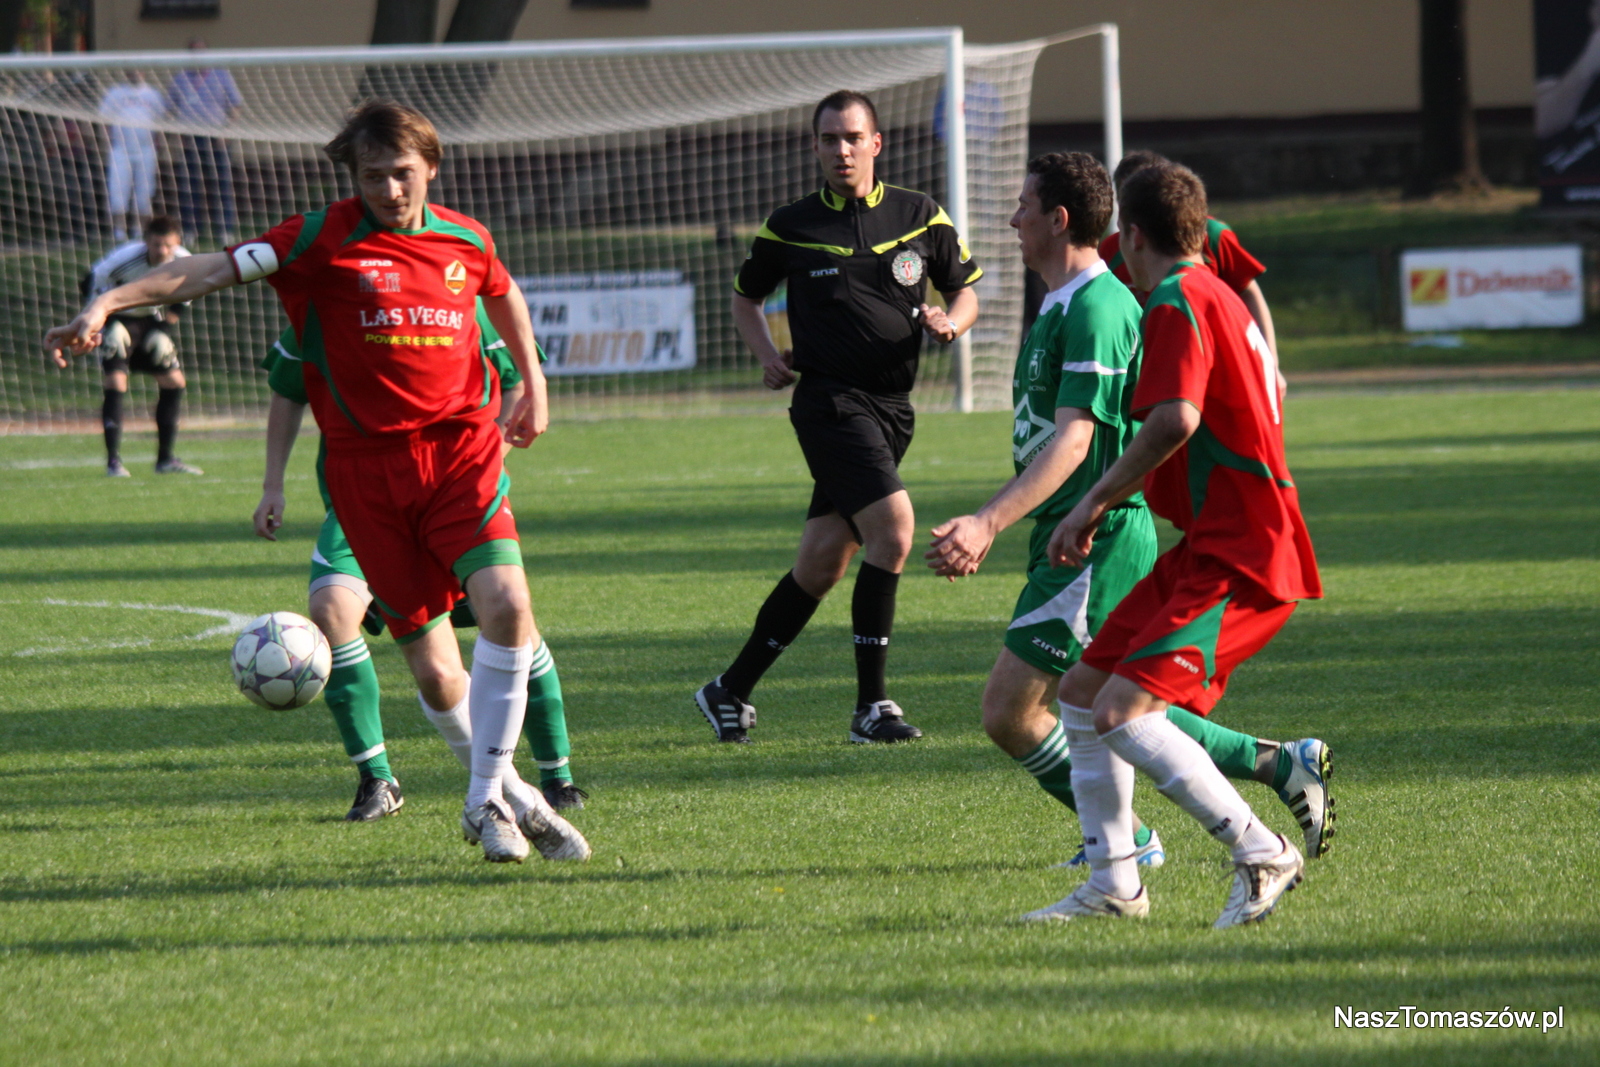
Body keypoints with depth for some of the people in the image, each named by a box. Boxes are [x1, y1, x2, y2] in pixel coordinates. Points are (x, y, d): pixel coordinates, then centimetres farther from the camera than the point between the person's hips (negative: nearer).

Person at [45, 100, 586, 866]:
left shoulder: (466, 241, 8)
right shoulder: (324, 241, -3)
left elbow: (503, 296, 31)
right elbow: (213, 270, -11)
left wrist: (533, 385, 36)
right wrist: (108, 302, -21)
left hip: (459, 450, 1)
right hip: (366, 465, -1)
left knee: (506, 606, -22)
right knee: (433, 673, -1)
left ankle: (486, 799, -9)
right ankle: (506, 794, 21)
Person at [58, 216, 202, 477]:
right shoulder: (125, 259, -30)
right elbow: (92, 283, -18)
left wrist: (165, 326, -5)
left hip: (151, 319, 5)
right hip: (119, 318, -5)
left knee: (175, 382, 1)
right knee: (115, 383, -19)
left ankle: (165, 459, 12)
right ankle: (114, 462, -13)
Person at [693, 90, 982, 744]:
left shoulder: (921, 217, 6)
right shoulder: (792, 228, 2)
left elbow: (965, 291, 16)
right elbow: (744, 297, 17)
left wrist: (950, 321, -7)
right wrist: (768, 355, 0)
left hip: (892, 406, 4)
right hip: (830, 401, -4)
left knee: (823, 561, 6)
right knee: (893, 528, -22)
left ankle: (732, 690, 20)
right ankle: (871, 705, -15)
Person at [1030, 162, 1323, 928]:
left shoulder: (1177, 303, -12)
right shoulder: (1219, 299, 20)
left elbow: (1175, 419, -27)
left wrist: (1095, 503, -19)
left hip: (1239, 560, -11)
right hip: (1207, 550, 11)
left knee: (1121, 712, -22)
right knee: (1082, 692, 12)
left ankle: (1261, 856, -17)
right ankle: (1113, 884, 15)